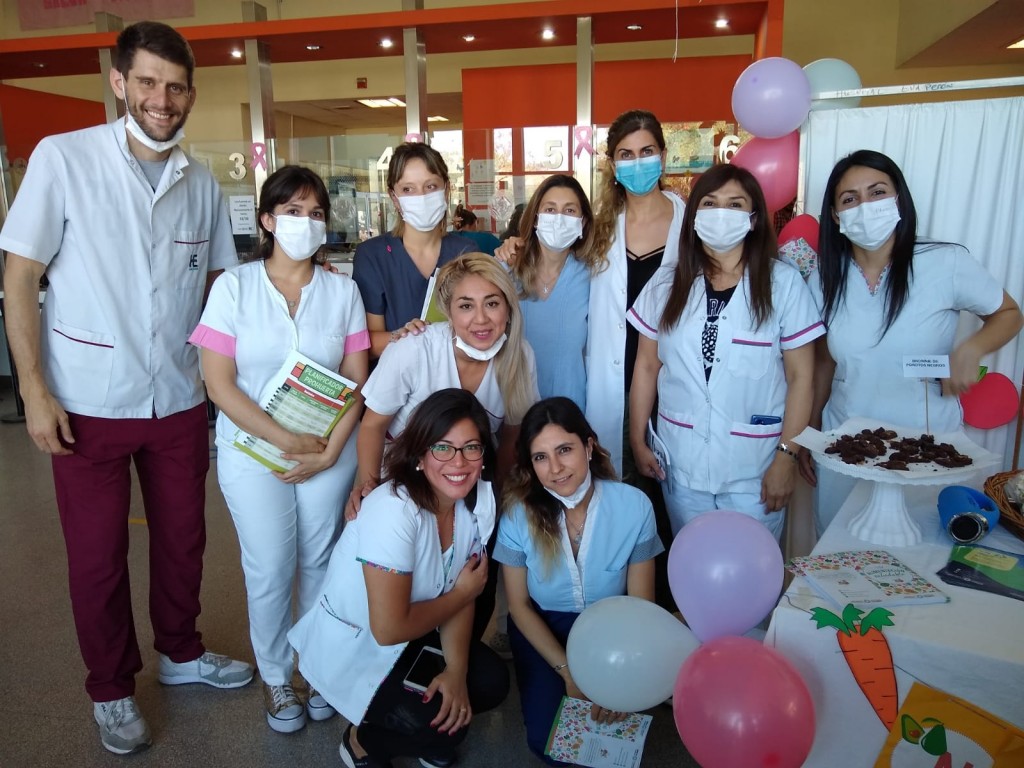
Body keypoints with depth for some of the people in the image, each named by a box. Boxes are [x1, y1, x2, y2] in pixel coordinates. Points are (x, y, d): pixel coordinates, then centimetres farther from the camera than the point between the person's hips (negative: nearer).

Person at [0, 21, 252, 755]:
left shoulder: (203, 183, 2)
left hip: (181, 400, 3)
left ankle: (181, 651, 40)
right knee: (97, 556, 11)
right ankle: (112, 688, 33)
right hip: (88, 405, -3)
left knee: (183, 537, 16)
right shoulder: (62, 158, -9)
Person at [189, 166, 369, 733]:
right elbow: (219, 383, -9)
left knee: (319, 563, 10)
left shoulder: (342, 290, 1)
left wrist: (330, 449, -10)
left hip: (329, 450, 2)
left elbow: (357, 381, 1)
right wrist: (286, 440, -15)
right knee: (270, 570, 4)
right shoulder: (234, 286, -4)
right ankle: (275, 676, 28)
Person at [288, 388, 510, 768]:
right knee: (445, 726, -19)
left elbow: (459, 590, -5)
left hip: (413, 635, 7)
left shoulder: (479, 498, -12)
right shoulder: (394, 511, -35)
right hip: (352, 648, -7)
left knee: (491, 682, -8)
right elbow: (388, 629, -30)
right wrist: (464, 593, -17)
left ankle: (429, 736, 19)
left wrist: (456, 670, -18)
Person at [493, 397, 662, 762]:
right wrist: (568, 671, -12)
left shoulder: (634, 506, -19)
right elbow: (519, 604, -7)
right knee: (549, 741, -14)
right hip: (543, 629, 0)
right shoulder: (519, 514, -18)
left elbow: (641, 604, -10)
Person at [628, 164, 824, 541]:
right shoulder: (666, 285, 2)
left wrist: (787, 457, -9)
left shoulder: (783, 283, -6)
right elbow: (646, 367, 6)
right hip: (682, 466, 3)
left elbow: (801, 376, -5)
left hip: (753, 468, -2)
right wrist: (638, 441, 5)